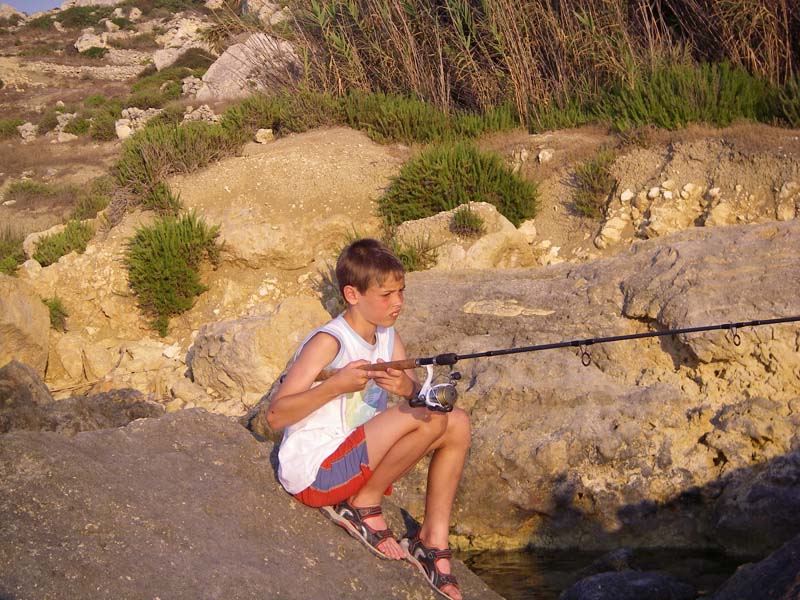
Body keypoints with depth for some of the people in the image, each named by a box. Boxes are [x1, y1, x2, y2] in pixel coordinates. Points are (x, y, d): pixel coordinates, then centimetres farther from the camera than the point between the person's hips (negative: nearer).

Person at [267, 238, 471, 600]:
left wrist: (408, 388, -19)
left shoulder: (387, 337, 7)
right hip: (312, 474, -9)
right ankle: (363, 506, -7)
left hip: (353, 459, 9)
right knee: (431, 418, -23)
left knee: (457, 424, 2)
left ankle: (433, 541, 6)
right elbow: (275, 416, -21)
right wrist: (336, 385, -31)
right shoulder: (328, 342, -19)